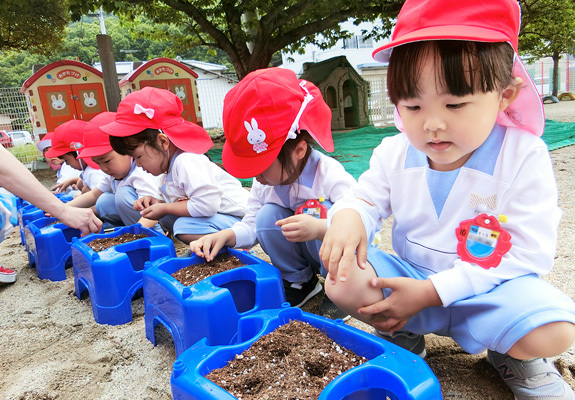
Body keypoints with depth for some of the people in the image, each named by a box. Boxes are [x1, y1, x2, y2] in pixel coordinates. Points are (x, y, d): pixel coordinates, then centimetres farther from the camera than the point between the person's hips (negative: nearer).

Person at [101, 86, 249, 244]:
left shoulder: (187, 162, -23)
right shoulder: (171, 165, 10)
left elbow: (206, 205, -31)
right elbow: (183, 202, 20)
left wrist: (164, 208, -17)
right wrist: (158, 202, -1)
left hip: (235, 216, -11)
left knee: (186, 227, -30)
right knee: (166, 218, 6)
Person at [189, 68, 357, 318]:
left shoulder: (329, 176, -28)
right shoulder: (264, 181, -7)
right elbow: (251, 225, 3)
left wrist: (320, 228, -53)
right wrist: (225, 235, -18)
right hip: (301, 258, 5)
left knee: (323, 214, -33)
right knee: (267, 215, -19)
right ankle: (299, 281, 1)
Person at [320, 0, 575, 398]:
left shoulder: (524, 157, -17)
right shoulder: (393, 153, -8)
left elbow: (527, 253, -19)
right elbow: (367, 199, 4)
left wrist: (429, 292, -26)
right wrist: (348, 217, -25)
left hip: (489, 288, -2)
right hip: (410, 277, 3)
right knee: (343, 282, -23)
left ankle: (512, 355, 9)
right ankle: (403, 337, 9)